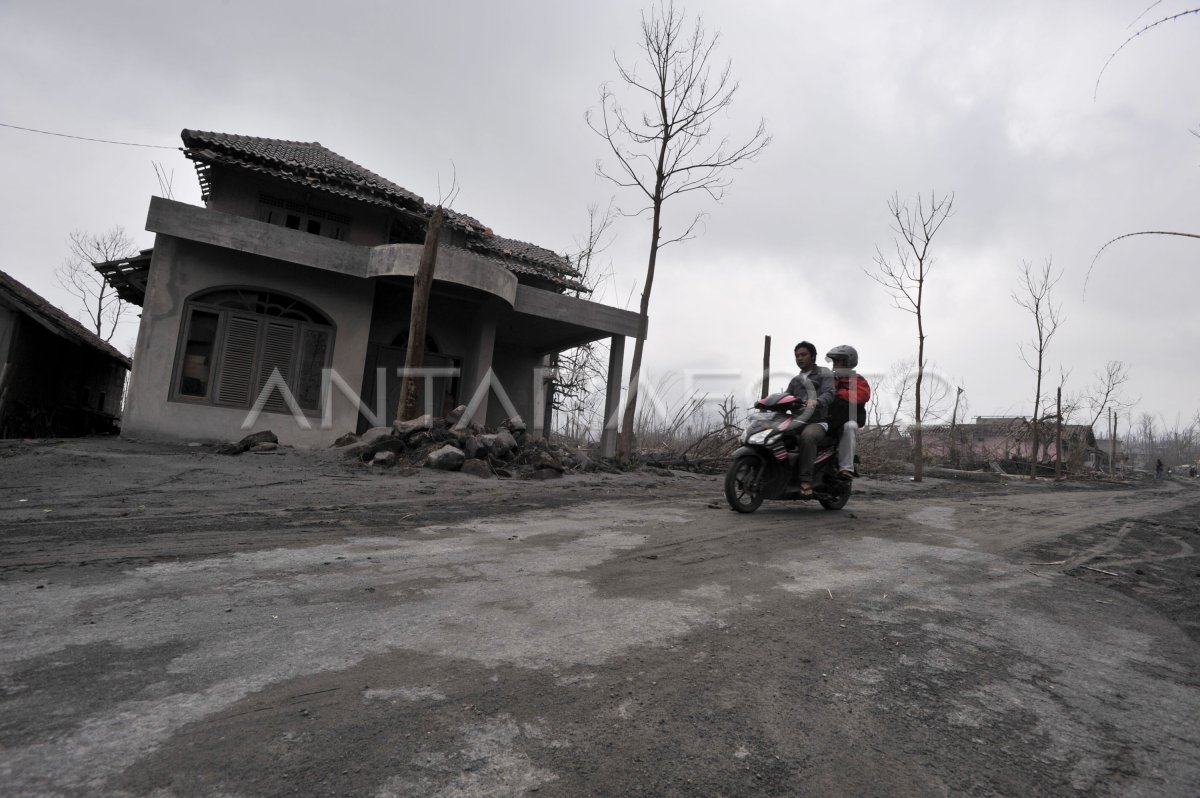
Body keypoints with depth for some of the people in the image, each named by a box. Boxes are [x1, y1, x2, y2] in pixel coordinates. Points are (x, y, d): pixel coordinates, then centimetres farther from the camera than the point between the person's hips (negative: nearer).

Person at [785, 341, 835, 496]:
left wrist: (816, 401, -30)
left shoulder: (824, 373, 9)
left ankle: (806, 480, -38)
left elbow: (829, 394, -8)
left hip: (818, 422, -6)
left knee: (807, 436, -38)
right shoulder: (795, 380, 28)